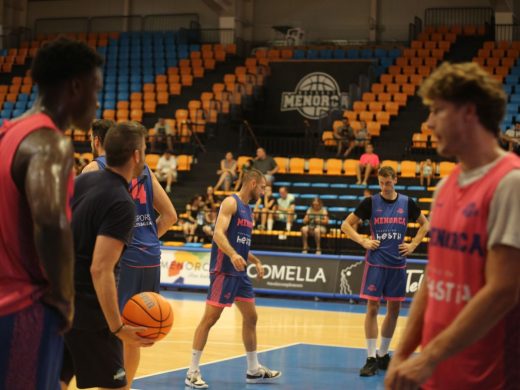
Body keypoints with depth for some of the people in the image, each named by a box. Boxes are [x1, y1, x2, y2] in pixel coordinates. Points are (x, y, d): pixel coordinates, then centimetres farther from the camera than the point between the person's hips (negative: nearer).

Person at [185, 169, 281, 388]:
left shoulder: (247, 209, 17)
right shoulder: (231, 202, -10)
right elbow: (218, 234, -23)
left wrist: (255, 261, 17)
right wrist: (232, 255, -37)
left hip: (240, 272, 9)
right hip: (223, 270, -9)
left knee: (251, 317, 12)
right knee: (210, 318, -8)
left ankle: (254, 370, 22)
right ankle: (193, 372, -3)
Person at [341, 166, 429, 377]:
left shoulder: (406, 203, 3)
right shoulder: (370, 202, -3)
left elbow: (425, 224, 16)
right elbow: (346, 225, 1)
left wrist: (413, 244, 3)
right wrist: (363, 241, -10)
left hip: (398, 263, 3)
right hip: (376, 262, -3)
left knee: (394, 308, 8)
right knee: (372, 307, -5)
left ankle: (383, 354, 22)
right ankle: (371, 358, -1)